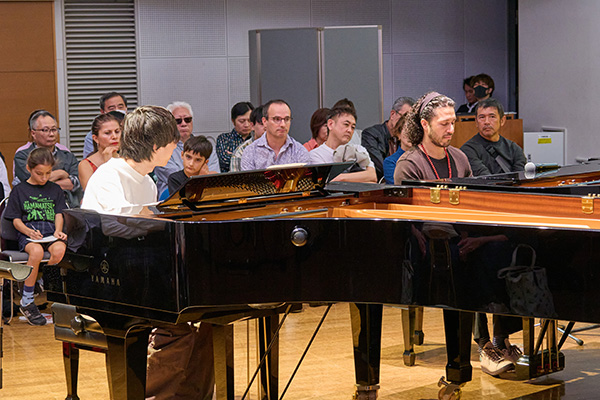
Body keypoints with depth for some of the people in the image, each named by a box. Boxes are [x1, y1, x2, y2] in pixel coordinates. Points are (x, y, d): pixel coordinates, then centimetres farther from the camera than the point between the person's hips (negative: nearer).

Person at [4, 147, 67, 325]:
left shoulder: (55, 190, 18)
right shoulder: (19, 190, 9)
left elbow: (59, 214, 11)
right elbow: (16, 219, 6)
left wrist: (57, 231, -10)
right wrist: (28, 231, -13)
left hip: (50, 232, 2)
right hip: (28, 233, -2)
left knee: (59, 250, -35)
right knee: (36, 252, -37)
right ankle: (27, 303, -25)